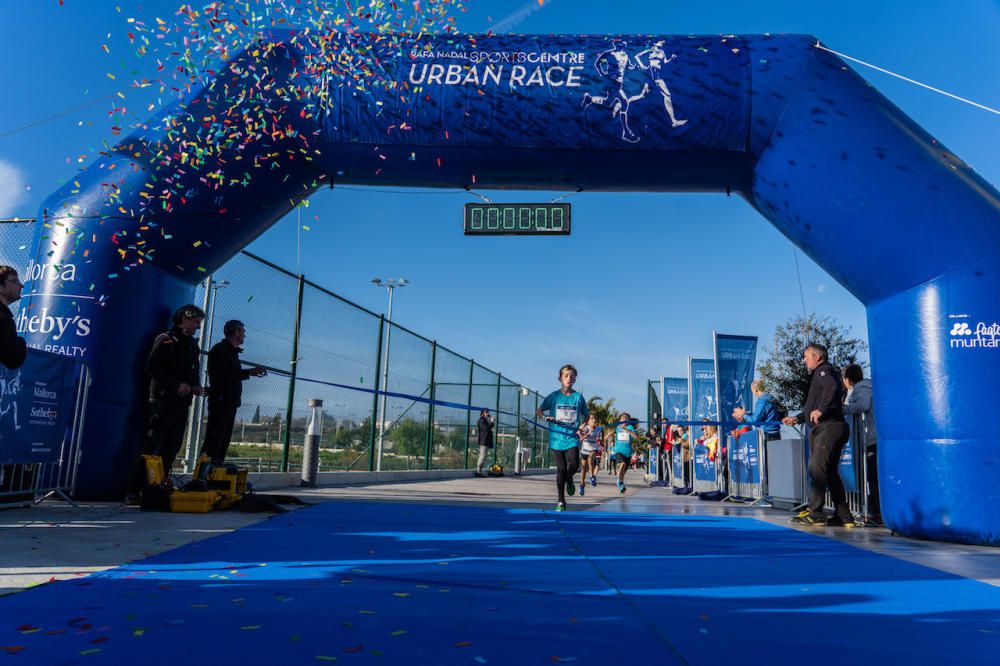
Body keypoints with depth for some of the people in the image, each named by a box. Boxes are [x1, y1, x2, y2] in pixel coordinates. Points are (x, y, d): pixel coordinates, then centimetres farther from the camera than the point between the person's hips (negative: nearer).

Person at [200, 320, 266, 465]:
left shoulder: (232, 351, 19)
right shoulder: (219, 350, -11)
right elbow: (223, 376, -21)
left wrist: (250, 372, 15)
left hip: (230, 402, 10)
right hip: (220, 402, -10)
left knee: (224, 441, 12)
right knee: (213, 441, -10)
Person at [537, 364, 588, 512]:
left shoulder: (578, 397, 3)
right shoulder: (554, 396, 0)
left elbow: (586, 415, 14)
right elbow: (538, 411, 7)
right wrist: (546, 417, -14)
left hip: (573, 438, 0)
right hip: (557, 438, 0)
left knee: (573, 466, -17)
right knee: (561, 469, 2)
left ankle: (569, 480, 20)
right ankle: (561, 502, 17)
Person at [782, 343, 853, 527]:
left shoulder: (824, 370, -4)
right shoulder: (820, 374, 27)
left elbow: (833, 388, -27)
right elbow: (814, 406, 34)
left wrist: (820, 410, -24)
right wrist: (797, 418, 31)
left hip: (829, 427, -10)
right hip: (823, 429, 10)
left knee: (816, 467, -14)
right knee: (830, 472, 9)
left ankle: (815, 514, -15)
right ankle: (843, 516, 12)